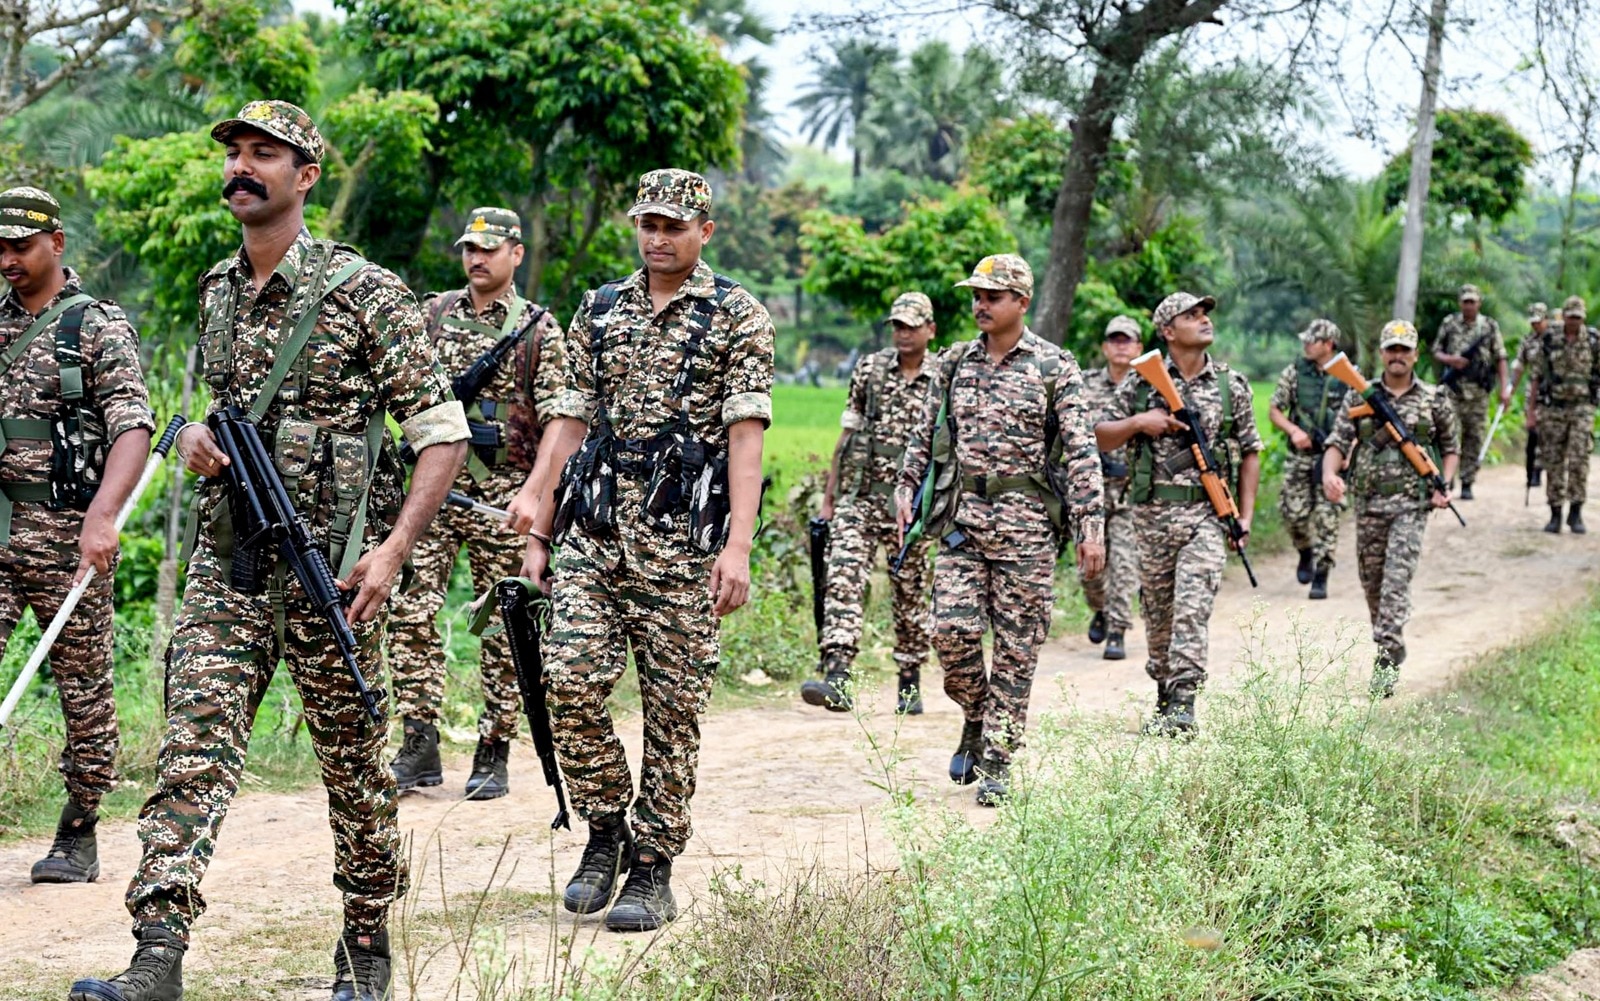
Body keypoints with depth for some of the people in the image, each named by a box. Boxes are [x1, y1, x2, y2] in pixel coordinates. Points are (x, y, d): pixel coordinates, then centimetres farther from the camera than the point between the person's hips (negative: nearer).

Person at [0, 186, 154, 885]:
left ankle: (79, 835, 14)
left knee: (83, 684, 4)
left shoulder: (99, 327, -4)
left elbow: (133, 428, -14)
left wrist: (102, 515, -28)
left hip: (65, 531, -5)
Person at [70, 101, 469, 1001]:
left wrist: (393, 550, -17)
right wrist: (199, 436, 3)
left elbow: (444, 432, -8)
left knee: (353, 758, 7)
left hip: (330, 564, -5)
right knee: (194, 745, -8)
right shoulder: (217, 290, 12)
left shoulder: (364, 293, -7)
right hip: (226, 560, 5)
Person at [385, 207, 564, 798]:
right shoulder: (432, 314, 10)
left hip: (504, 493, -2)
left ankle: (493, 755, 10)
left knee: (504, 627, 2)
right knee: (410, 611, -7)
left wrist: (534, 490, -17)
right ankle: (420, 748, -2)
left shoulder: (539, 329, 1)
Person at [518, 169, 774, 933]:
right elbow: (569, 422, 14)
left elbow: (745, 434, -6)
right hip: (594, 529, 3)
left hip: (683, 535, -3)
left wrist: (738, 545, -16)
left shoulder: (738, 316, 2)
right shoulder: (599, 310, 14)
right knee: (569, 680, -9)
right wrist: (537, 528, 8)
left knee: (673, 705, 0)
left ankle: (653, 870, 9)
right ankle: (606, 828, 12)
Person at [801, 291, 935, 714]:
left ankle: (910, 685, 21)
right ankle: (835, 679, -23)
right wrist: (828, 497, 8)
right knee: (843, 580, -14)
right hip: (859, 496, 1)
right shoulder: (869, 370, 6)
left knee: (911, 594, 8)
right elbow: (848, 434, 10)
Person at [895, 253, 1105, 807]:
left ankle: (996, 763, 7)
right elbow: (924, 435, 19)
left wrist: (1091, 525, -13)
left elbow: (1081, 451, -6)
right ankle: (977, 716, 20)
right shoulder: (954, 363, 11)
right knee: (952, 630, -8)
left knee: (1016, 648, 0)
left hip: (1026, 522, -3)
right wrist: (905, 488, 7)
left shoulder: (1055, 367, -1)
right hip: (961, 517, 3)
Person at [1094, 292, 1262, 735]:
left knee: (1193, 608, -14)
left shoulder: (1232, 386, 6)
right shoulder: (1141, 383, 4)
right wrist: (1138, 422, -11)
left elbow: (1250, 452, 11)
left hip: (1208, 514, -1)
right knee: (1158, 609, 10)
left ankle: (1183, 703, -18)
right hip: (1154, 512, 1)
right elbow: (1101, 437, 8)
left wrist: (1246, 515, 4)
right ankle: (1164, 690, 26)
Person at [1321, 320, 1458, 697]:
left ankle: (1386, 660, -17)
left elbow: (1450, 449, 14)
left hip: (1412, 505, -3)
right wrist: (1329, 474, -21)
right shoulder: (1359, 397, 5)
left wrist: (1444, 486, -2)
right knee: (1372, 581, 11)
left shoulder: (1435, 400, 3)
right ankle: (1393, 648, 32)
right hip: (1368, 504, 3)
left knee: (1397, 580, -14)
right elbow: (1337, 443, -1)